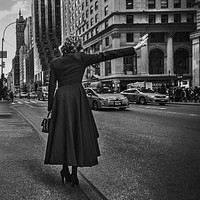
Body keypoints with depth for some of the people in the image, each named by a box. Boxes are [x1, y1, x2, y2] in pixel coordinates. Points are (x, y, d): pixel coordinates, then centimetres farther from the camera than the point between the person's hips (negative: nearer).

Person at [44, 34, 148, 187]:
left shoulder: (55, 63, 8)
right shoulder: (81, 58, 0)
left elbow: (52, 87, 5)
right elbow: (106, 55, -4)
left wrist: (50, 108, 11)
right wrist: (135, 49, -4)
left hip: (61, 99, 2)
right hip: (77, 98, -2)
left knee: (63, 134, 10)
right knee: (78, 134, 6)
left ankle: (65, 171, 12)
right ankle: (74, 174, 7)